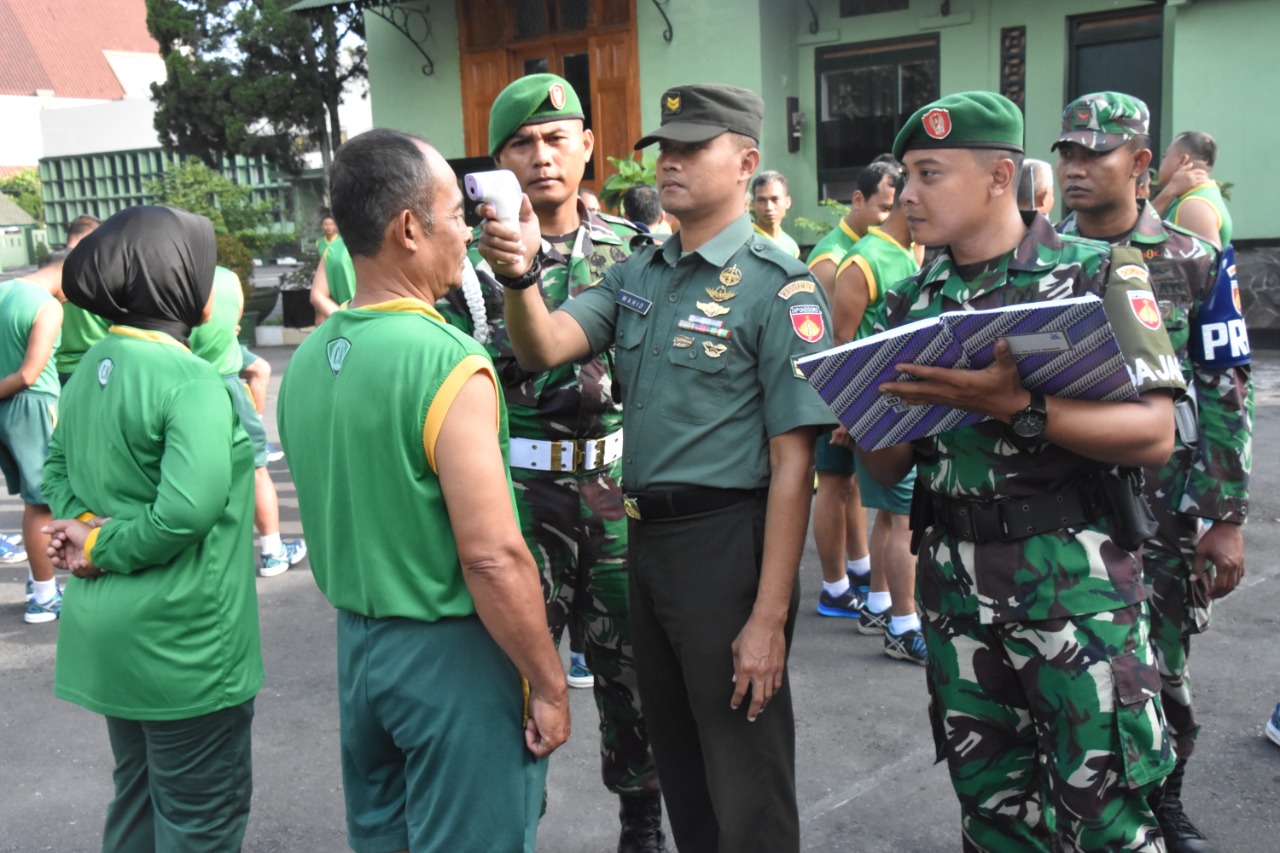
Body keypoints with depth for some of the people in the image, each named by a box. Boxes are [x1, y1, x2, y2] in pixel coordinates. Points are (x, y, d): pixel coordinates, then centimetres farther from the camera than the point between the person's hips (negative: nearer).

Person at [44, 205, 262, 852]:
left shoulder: (91, 369, 5)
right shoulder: (191, 382, -22)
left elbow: (57, 473, 13)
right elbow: (188, 507, -31)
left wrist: (89, 527, -3)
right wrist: (104, 548, -16)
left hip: (109, 635, 9)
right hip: (180, 646, -9)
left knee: (138, 794, 25)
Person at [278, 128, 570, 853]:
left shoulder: (307, 359, 3)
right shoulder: (449, 362, -22)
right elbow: (493, 558, -24)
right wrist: (549, 685, -13)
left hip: (357, 643, 8)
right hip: (450, 655, -8)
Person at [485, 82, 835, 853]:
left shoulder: (777, 284, -13)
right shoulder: (637, 275, 8)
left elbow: (793, 461, -17)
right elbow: (544, 350, -4)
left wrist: (769, 615, -19)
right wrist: (520, 275, -25)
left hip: (726, 539, -7)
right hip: (646, 532, 7)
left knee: (744, 783, 8)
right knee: (675, 756, 23)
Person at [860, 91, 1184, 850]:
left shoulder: (1097, 272, -3)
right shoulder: (912, 302, 10)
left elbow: (1153, 434, -13)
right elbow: (887, 469, 9)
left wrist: (1015, 408, -24)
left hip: (1076, 574, -4)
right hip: (956, 578, 5)